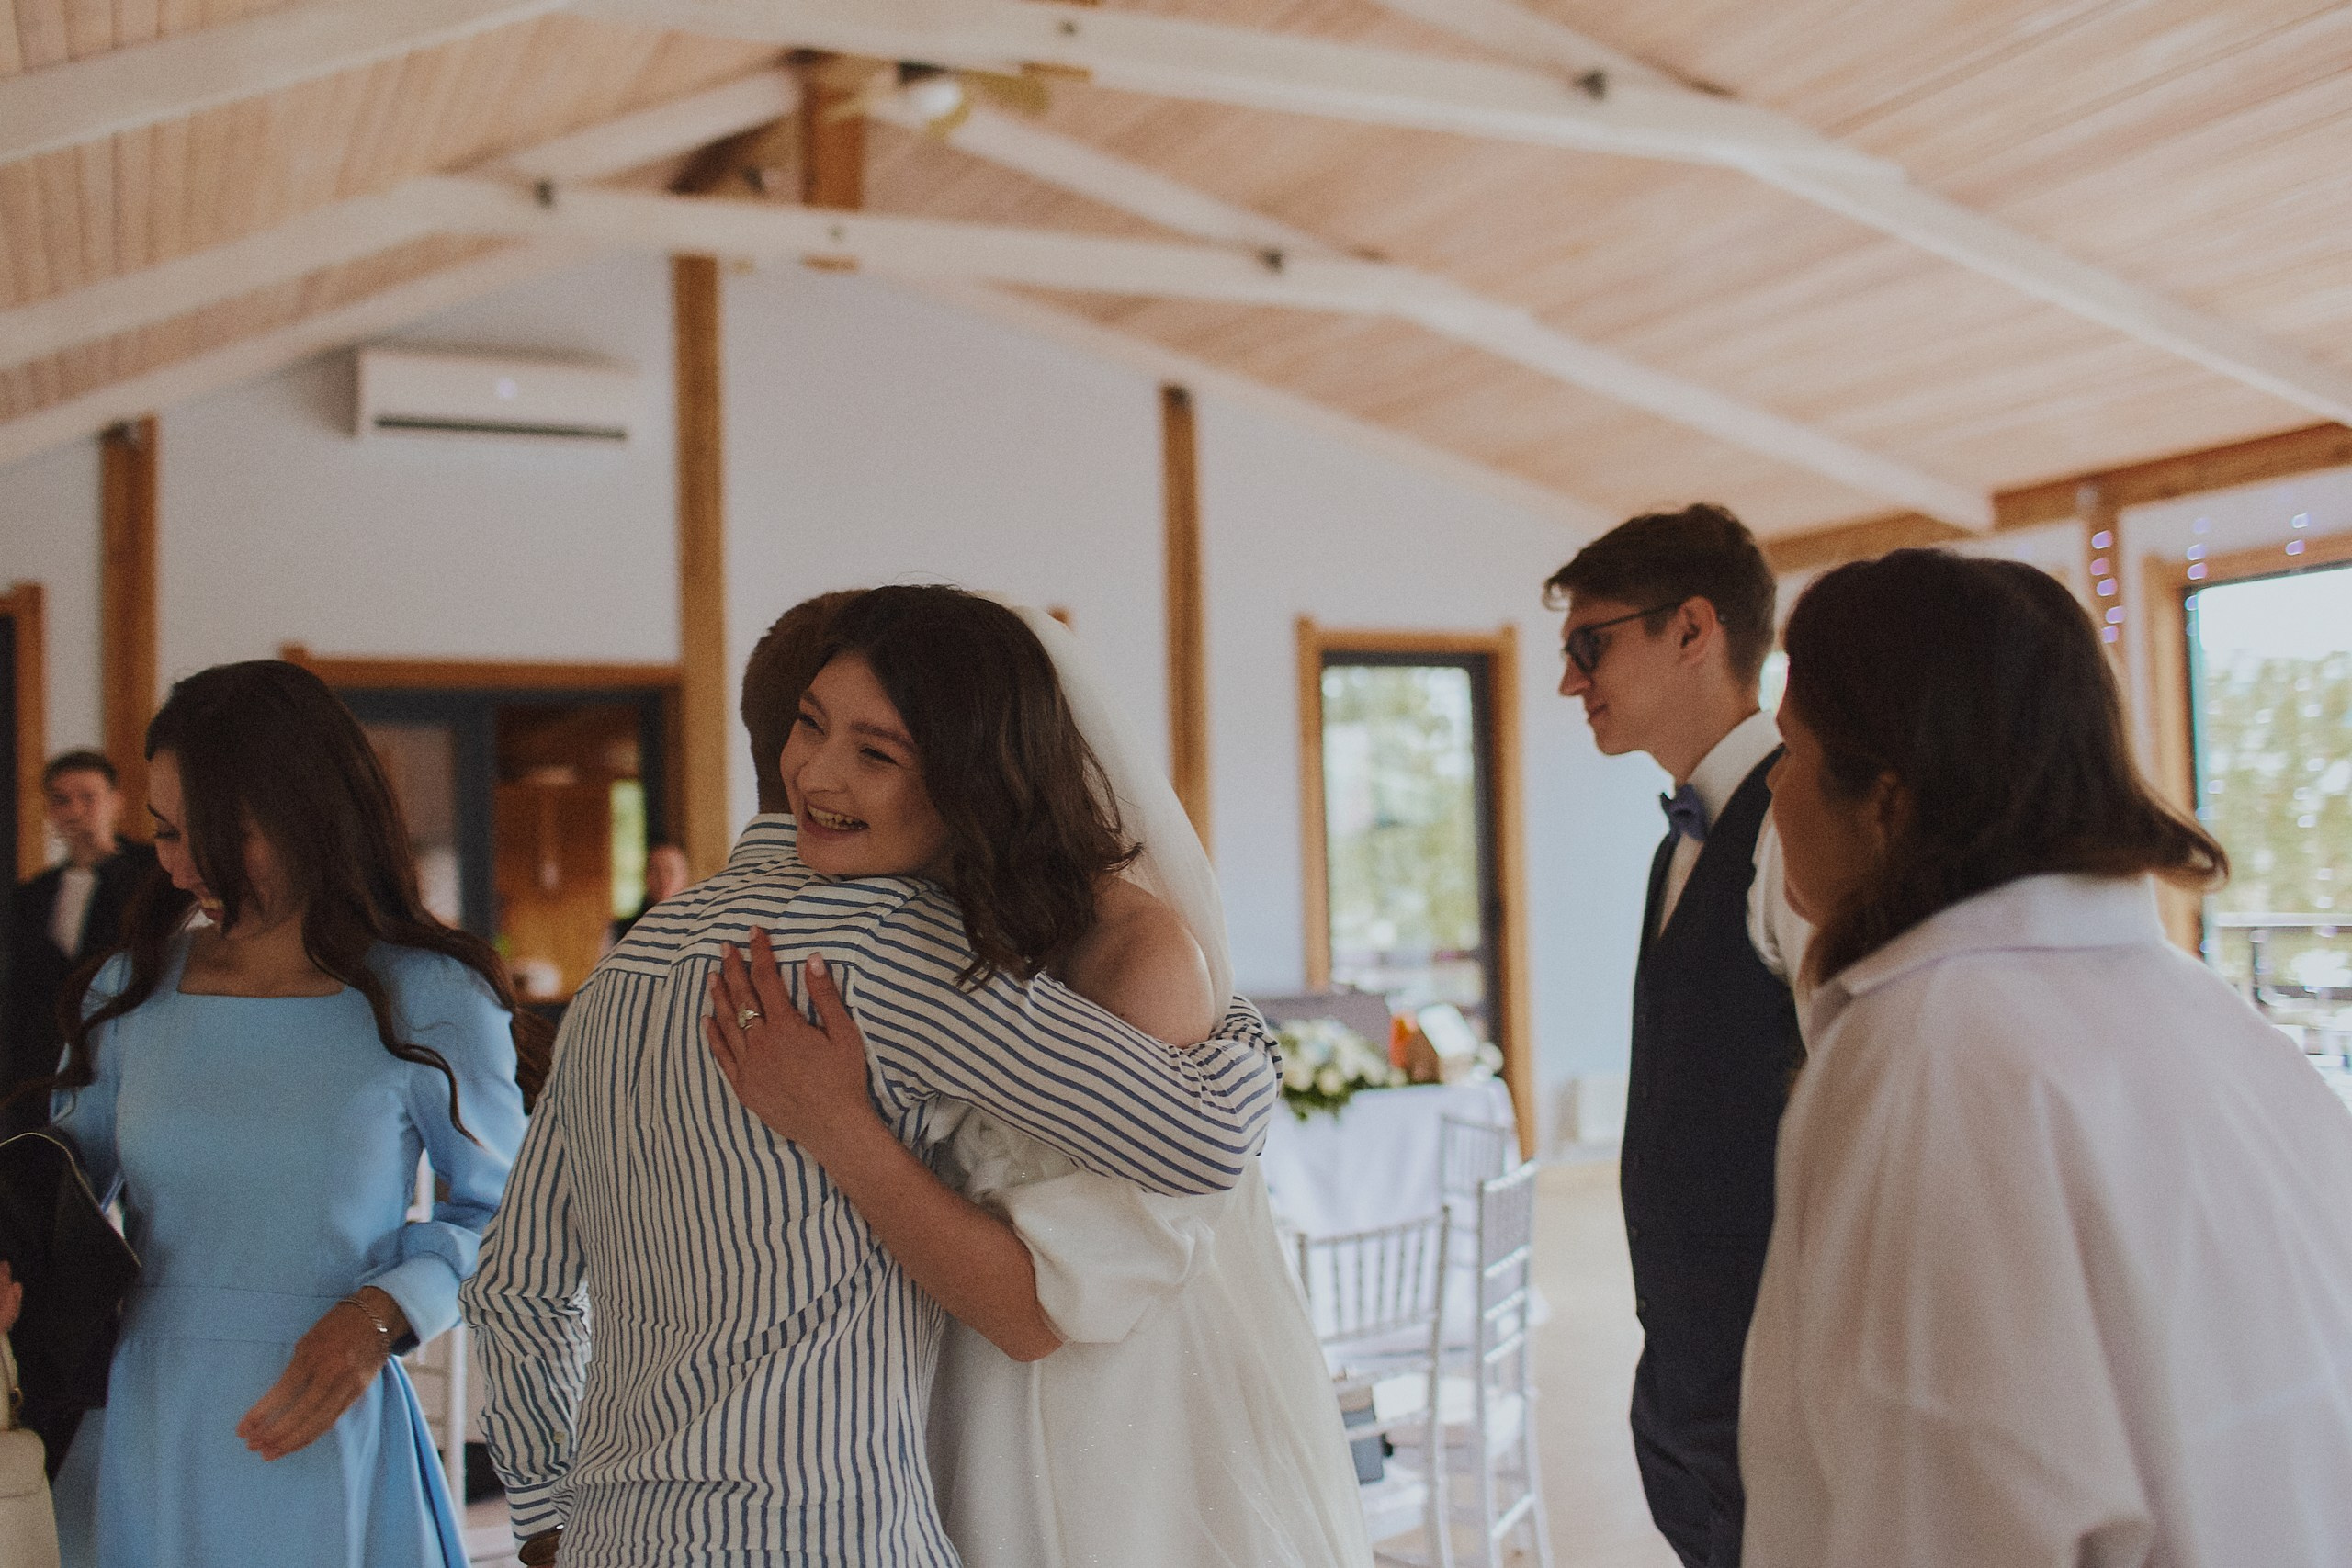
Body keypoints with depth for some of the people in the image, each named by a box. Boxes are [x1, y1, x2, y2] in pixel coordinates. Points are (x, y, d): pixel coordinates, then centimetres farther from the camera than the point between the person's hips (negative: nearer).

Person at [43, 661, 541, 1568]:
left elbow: (496, 1212, 1)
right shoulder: (135, 987, 5)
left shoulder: (426, 1001, -7)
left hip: (317, 1449, -3)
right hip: (134, 1434, 3)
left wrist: (381, 1315, -14)